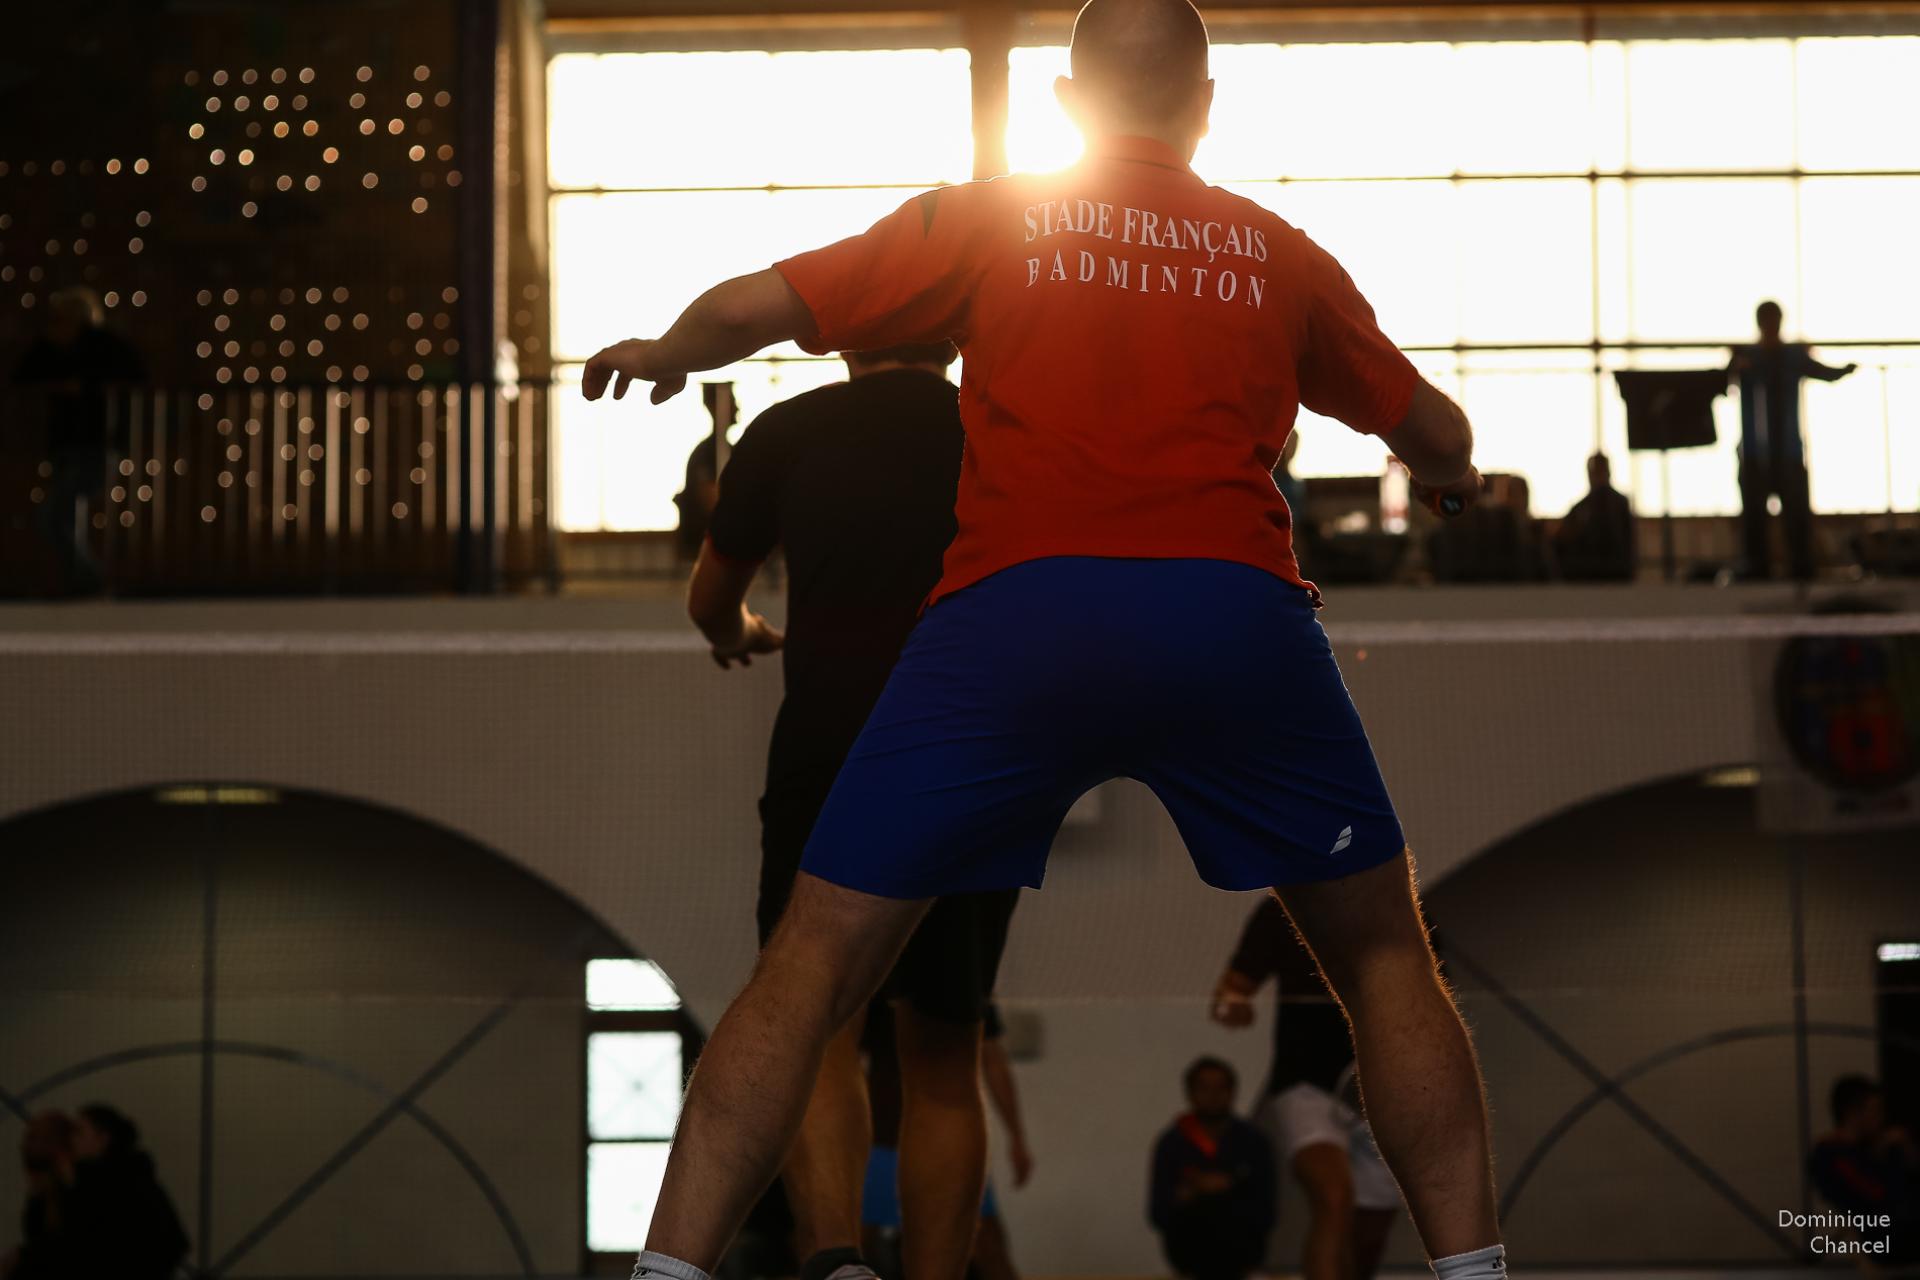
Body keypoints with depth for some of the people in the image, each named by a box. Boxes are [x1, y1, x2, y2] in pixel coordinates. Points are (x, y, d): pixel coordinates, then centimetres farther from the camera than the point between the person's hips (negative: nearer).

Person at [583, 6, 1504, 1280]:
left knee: (814, 962, 8)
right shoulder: (1277, 251, 19)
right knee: (1385, 955, 19)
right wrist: (1450, 475, 54)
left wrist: (658, 355, 32)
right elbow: (1439, 433, 30)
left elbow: (750, 307, 10)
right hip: (1235, 612, 1)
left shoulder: (983, 218, 15)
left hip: (1015, 606, -1)